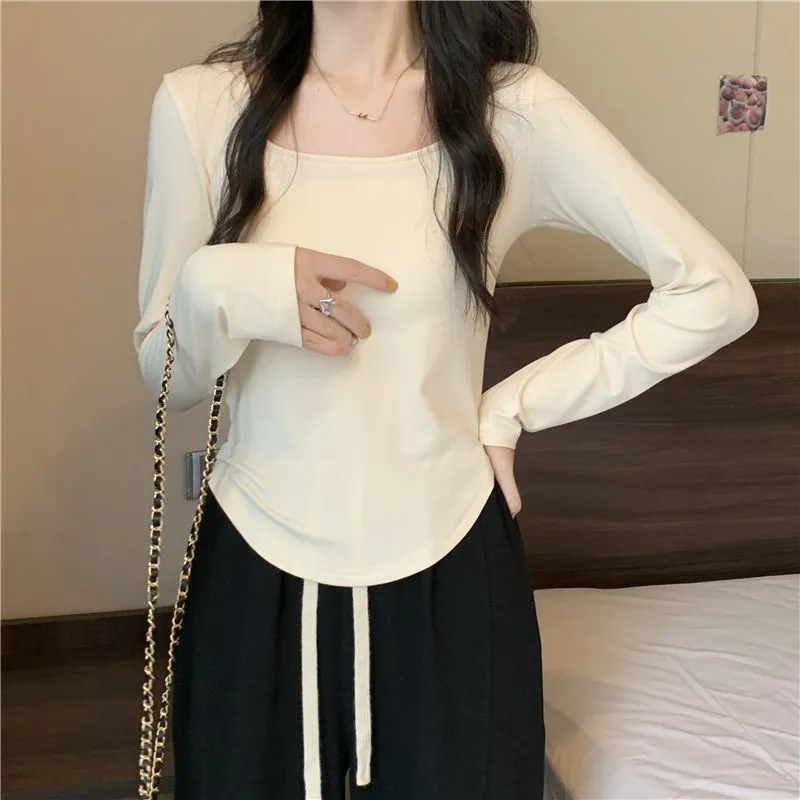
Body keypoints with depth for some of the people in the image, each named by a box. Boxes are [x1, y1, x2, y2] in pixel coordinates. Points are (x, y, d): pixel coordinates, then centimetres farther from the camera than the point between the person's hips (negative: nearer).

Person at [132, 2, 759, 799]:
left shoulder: (513, 110, -9)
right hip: (254, 571, 1)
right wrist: (220, 290, -19)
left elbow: (714, 295, -4)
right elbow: (165, 380, 2)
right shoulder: (201, 103, -5)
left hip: (448, 572, -1)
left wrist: (511, 407, -5)